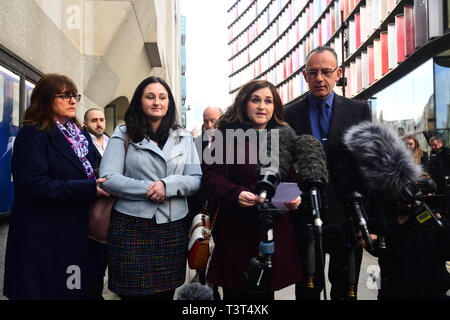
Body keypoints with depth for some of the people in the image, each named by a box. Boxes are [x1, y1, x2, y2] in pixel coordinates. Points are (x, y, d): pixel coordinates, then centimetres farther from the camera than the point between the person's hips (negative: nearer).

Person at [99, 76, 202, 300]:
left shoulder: (184, 138, 11)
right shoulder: (123, 134, 4)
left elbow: (197, 180, 4)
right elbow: (107, 179, -7)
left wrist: (168, 185, -14)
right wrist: (149, 189, -14)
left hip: (172, 230, 3)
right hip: (131, 227, -2)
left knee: (165, 293, 11)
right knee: (132, 294, 5)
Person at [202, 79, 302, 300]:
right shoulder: (226, 134, -2)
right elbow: (211, 176, -7)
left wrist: (296, 197, -5)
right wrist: (236, 194, -24)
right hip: (236, 230, -3)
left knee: (266, 290, 12)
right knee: (236, 292, 8)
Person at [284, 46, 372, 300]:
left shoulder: (359, 111, 3)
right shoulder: (289, 115, 2)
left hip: (347, 216, 1)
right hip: (305, 218, 0)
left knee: (345, 290, 17)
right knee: (307, 290, 15)